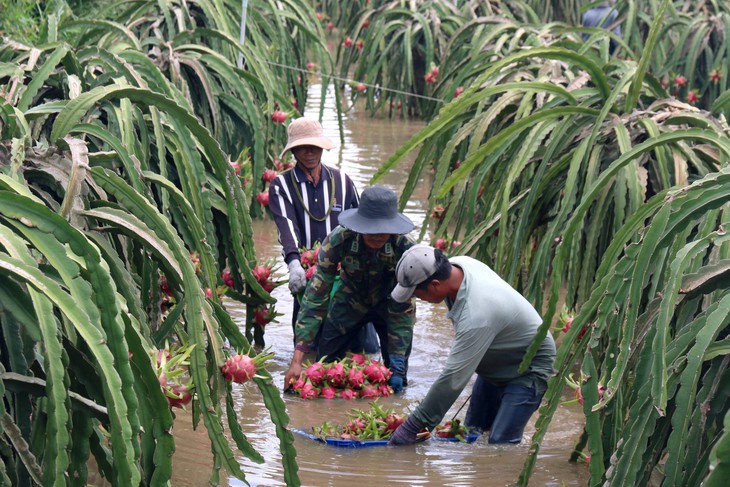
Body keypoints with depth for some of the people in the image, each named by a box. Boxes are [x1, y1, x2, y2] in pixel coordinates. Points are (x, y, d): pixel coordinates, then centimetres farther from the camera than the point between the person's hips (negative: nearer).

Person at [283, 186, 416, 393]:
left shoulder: (405, 248, -32)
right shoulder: (338, 240, -31)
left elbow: (403, 307, -25)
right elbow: (315, 297, -30)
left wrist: (397, 363, -30)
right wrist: (297, 359, -36)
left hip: (388, 304, -1)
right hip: (350, 300, 1)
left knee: (395, 383, -7)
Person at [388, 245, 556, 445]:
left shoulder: (476, 316, -41)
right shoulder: (457, 264, -16)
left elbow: (453, 379, -37)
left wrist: (412, 427, -31)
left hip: (530, 368, -10)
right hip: (496, 364, 10)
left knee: (500, 444, -19)